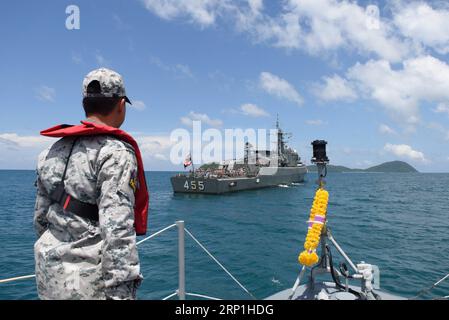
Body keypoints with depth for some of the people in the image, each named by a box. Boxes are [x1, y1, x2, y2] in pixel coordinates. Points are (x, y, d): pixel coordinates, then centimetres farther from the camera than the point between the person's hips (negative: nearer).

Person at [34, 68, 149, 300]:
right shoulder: (116, 152, -17)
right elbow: (117, 230, -24)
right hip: (90, 282, -8)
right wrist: (121, 292, -21)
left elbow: (41, 216, 14)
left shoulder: (55, 150, 7)